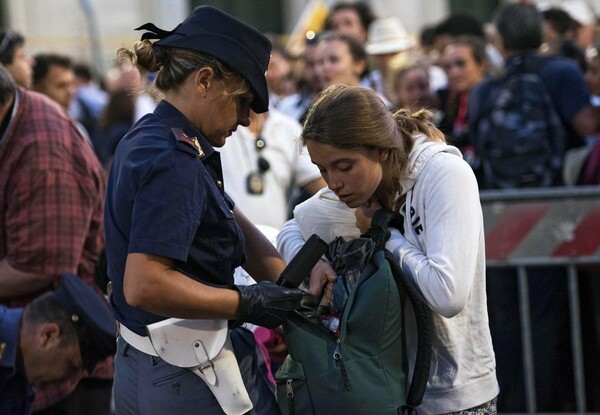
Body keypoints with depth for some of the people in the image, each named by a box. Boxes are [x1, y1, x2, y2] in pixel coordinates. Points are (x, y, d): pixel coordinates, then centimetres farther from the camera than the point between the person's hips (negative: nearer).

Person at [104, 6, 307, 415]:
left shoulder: (147, 140, 10)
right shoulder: (174, 161, -21)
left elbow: (239, 226, 10)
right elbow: (144, 286, -29)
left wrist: (290, 288, -3)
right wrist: (246, 302, -20)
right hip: (195, 381, -9)